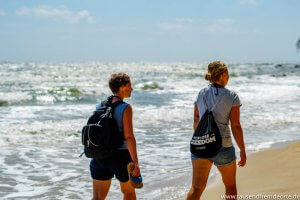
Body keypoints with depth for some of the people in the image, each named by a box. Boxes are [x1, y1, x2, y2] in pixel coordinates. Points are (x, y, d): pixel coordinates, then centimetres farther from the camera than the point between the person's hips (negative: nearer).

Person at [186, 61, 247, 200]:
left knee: (197, 187, 2)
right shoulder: (231, 97, -7)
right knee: (230, 185, 19)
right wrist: (242, 151, -1)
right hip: (223, 147, -3)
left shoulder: (201, 94, 4)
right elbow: (235, 126, -9)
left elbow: (196, 122, 9)